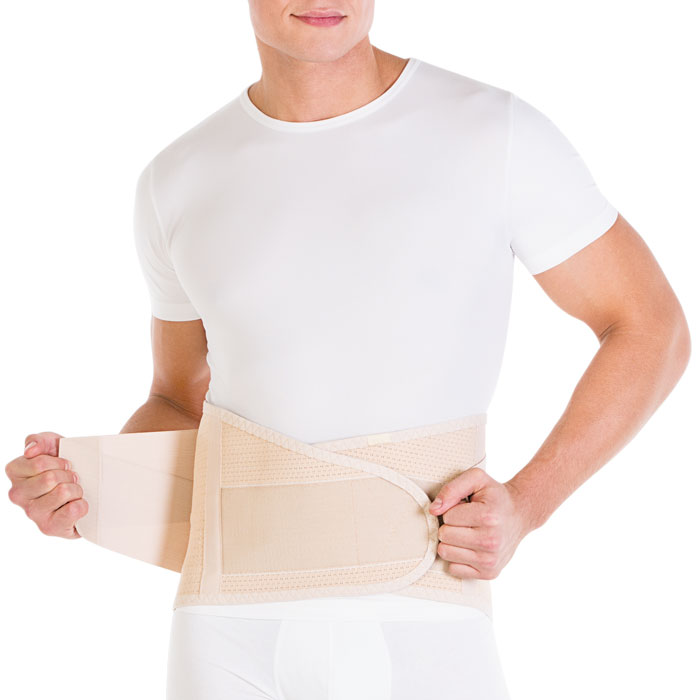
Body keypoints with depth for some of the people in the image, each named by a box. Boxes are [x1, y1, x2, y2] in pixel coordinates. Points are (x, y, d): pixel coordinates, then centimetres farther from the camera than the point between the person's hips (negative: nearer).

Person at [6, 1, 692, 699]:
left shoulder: (496, 132, -4)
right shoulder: (177, 182, 6)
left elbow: (652, 331, 3)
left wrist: (525, 506, -11)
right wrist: (85, 490, -4)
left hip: (421, 643, -2)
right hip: (234, 640, 2)